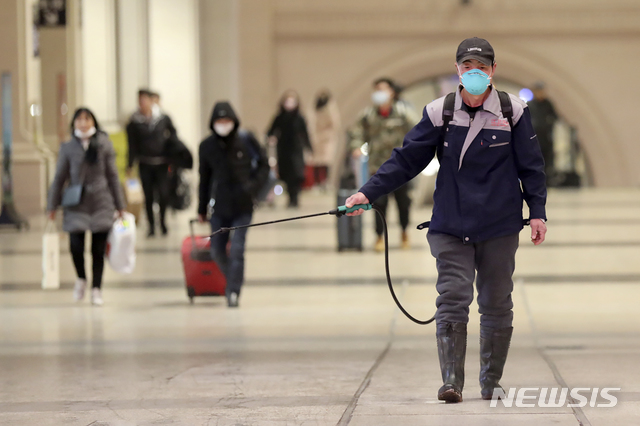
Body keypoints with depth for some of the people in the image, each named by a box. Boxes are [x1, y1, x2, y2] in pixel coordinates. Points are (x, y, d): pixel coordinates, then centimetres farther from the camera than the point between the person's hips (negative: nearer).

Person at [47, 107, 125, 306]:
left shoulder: (104, 144, 3)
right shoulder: (68, 148, 3)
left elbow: (112, 176, 7)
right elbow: (59, 177, 8)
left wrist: (119, 206, 7)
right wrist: (52, 206, 6)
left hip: (101, 204, 0)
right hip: (77, 205, 0)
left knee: (98, 249, 1)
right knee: (76, 244, -13)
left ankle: (96, 289, 13)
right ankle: (81, 278, 14)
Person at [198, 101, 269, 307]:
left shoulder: (246, 140, -5)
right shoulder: (207, 146, 1)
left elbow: (264, 165, 2)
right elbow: (204, 178, 10)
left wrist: (252, 187, -12)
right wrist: (202, 209, 13)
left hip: (242, 206, -3)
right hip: (219, 207, 3)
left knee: (237, 249, -11)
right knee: (217, 250, 5)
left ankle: (234, 292, -5)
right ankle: (232, 281, 30)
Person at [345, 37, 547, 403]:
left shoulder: (513, 111, 0)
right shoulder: (440, 113, 1)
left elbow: (531, 166, 7)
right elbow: (406, 160, 2)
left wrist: (537, 212, 2)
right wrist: (368, 193, -5)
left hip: (500, 227, 0)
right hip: (451, 226, 0)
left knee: (496, 304, 7)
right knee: (453, 299, -11)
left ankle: (492, 381, 19)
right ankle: (452, 381, -12)